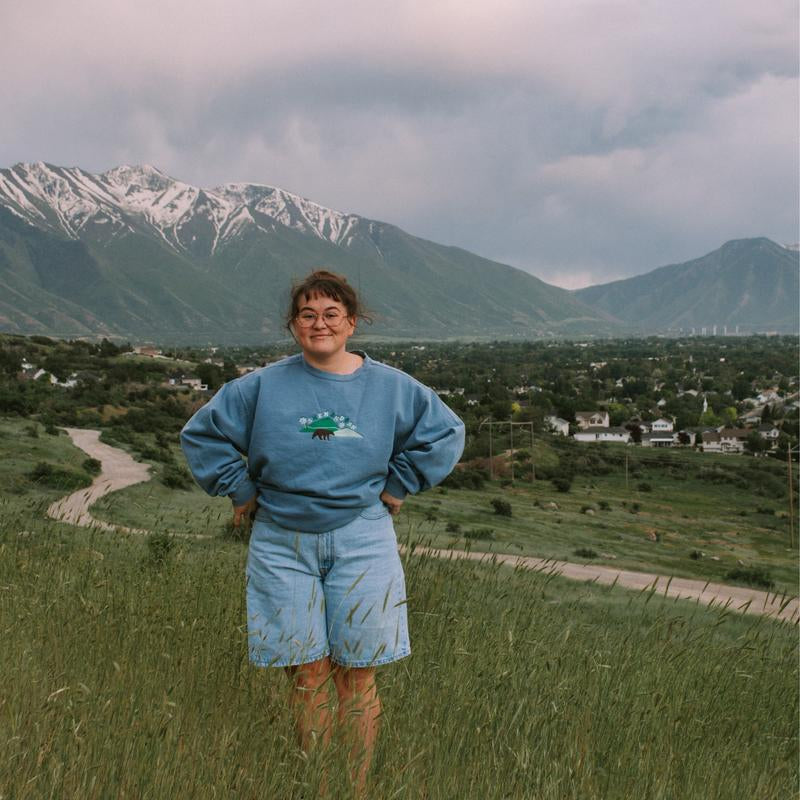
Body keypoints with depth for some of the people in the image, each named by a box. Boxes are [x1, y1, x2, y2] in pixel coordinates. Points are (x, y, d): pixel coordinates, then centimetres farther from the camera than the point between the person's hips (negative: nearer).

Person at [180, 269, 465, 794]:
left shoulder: (391, 386, 2)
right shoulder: (262, 387, 0)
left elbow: (445, 433, 12)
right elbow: (202, 433, 10)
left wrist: (397, 486, 7)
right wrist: (241, 490, 5)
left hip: (361, 543, 0)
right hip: (283, 546, 0)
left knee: (356, 676, 3)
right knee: (307, 676, 2)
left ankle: (360, 786, 15)